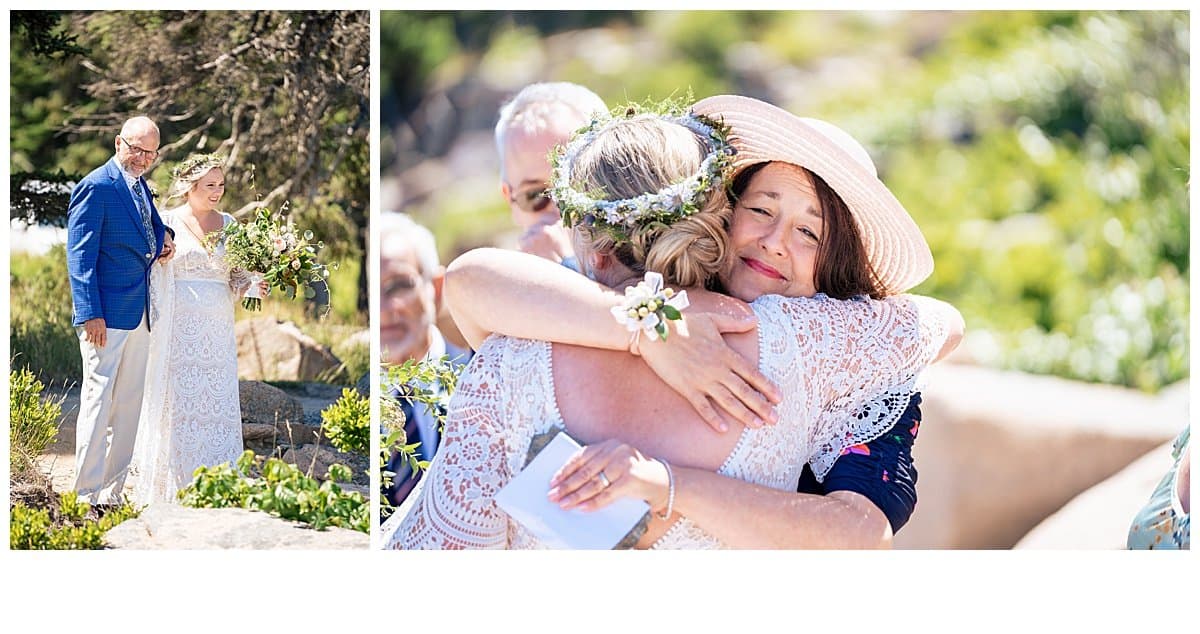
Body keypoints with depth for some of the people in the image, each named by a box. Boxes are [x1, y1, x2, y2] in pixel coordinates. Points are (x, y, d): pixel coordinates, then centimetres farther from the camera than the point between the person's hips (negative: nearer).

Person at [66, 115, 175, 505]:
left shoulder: (140, 185, 15)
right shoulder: (96, 187, -11)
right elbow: (80, 254, -14)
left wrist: (161, 238, 7)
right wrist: (90, 314, -20)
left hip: (139, 313, 9)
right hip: (107, 314, -9)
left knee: (129, 404, 11)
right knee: (99, 400, -8)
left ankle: (113, 492, 17)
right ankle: (86, 496, -6)